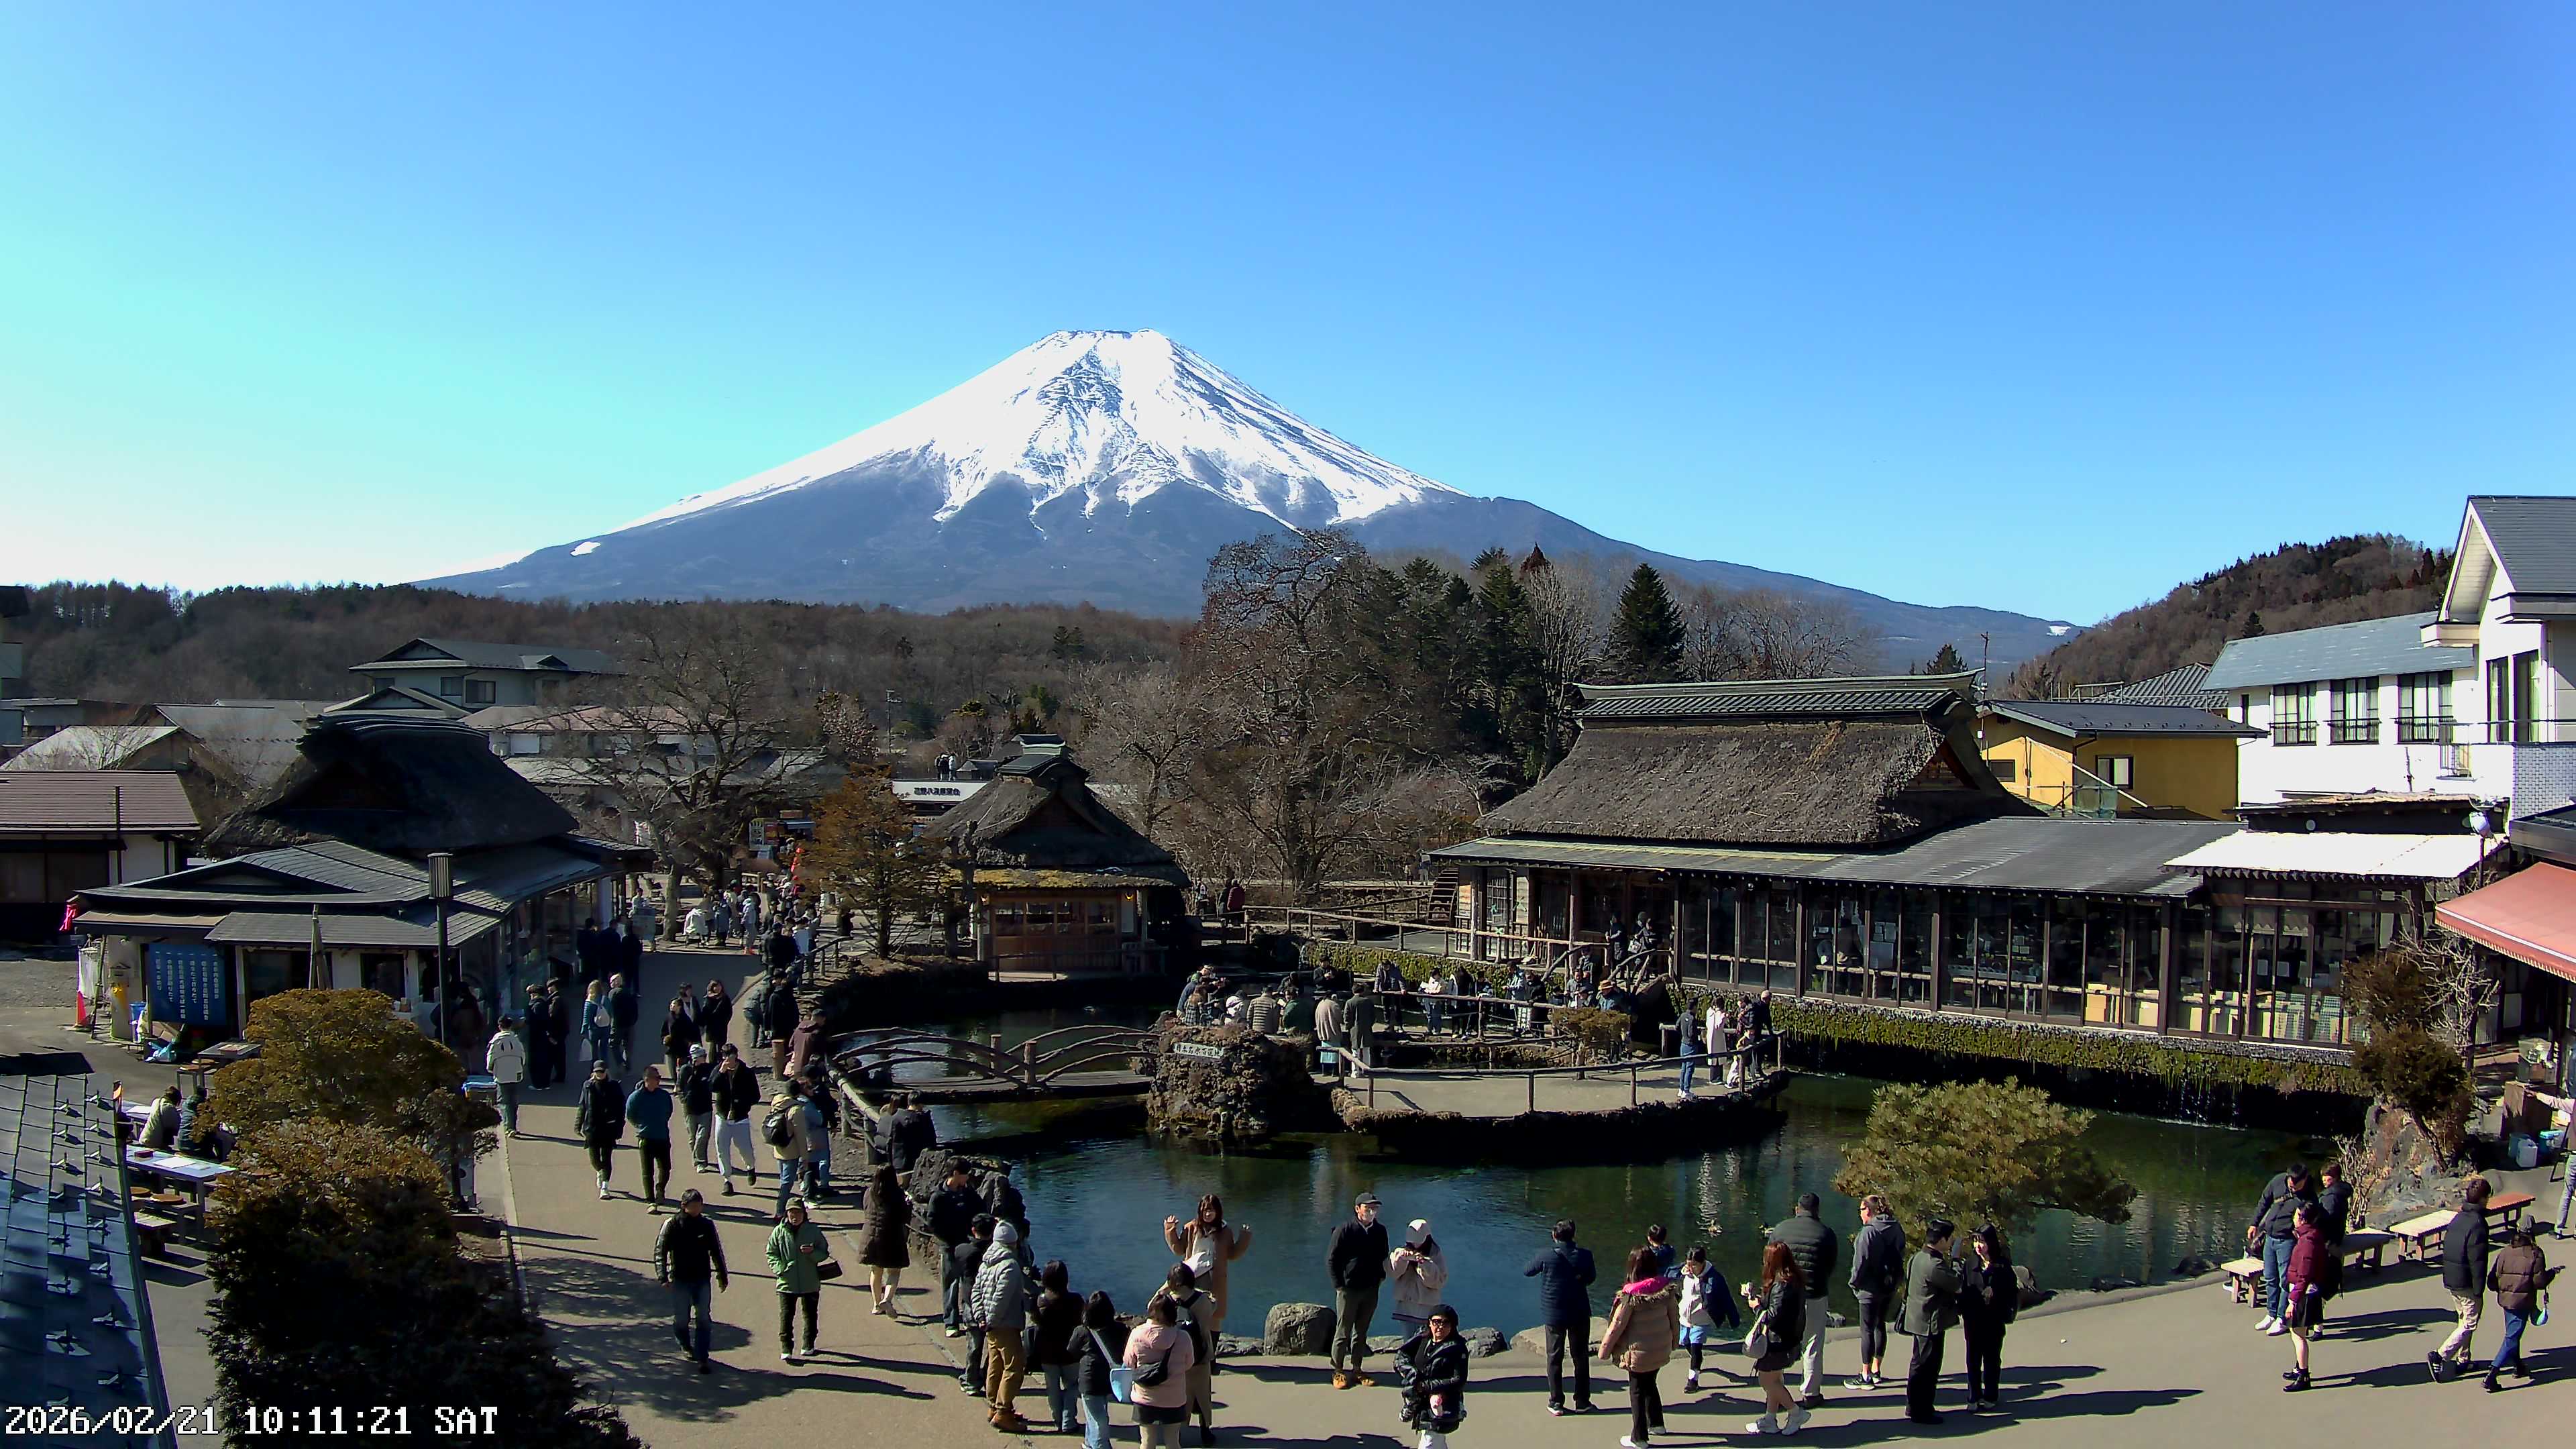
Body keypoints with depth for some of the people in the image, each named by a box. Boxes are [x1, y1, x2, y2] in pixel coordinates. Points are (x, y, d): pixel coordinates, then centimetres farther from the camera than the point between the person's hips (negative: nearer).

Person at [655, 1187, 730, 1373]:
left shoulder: (707, 1224, 2)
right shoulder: (672, 1225, -5)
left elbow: (716, 1251, 12)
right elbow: (660, 1250, -5)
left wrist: (722, 1276, 15)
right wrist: (662, 1274, -17)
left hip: (702, 1280, 1)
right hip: (680, 1280, -1)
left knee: (704, 1319, -6)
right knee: (681, 1319, 7)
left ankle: (702, 1358, -1)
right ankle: (686, 1345, 36)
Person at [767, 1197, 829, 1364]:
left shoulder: (813, 1231, 0)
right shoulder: (779, 1231, -1)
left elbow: (824, 1253, 4)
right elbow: (771, 1253, 6)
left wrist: (812, 1253, -17)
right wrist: (779, 1269, -10)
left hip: (810, 1283, 1)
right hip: (786, 1283, -1)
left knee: (811, 1315, 13)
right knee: (786, 1316, -7)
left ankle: (808, 1346, 28)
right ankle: (786, 1349, -3)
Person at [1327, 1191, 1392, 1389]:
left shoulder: (1380, 1231, 5)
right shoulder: (1345, 1231, -11)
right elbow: (1331, 1259, -7)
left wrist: (1381, 1276, 9)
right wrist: (1339, 1285, -9)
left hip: (1371, 1290, 5)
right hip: (1349, 1289, -5)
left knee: (1361, 1332, 12)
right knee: (1343, 1332, 1)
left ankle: (1355, 1370, 21)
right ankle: (1338, 1372, 9)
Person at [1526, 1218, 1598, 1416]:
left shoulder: (1546, 1257, -13)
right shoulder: (1584, 1255, -8)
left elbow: (1526, 1272, 4)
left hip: (1553, 1315, -1)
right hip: (1580, 1314, 1)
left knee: (1555, 1358, 9)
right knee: (1581, 1357, 13)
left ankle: (1556, 1403, 11)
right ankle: (1582, 1402, 18)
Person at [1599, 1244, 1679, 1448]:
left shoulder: (1631, 1295, -23)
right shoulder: (1667, 1289, -9)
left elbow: (1617, 1324, -16)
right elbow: (1675, 1317, 3)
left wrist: (1605, 1349, -3)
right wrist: (1674, 1339, 22)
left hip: (1639, 1351, -5)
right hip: (1661, 1350, 5)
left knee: (1637, 1392, 10)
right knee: (1650, 1385, 27)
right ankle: (1656, 1423, 40)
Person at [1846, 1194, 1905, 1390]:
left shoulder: (1868, 1232, -19)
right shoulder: (1896, 1229, 4)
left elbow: (1861, 1261, -18)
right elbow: (1901, 1255, 10)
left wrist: (1854, 1283, -6)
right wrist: (1896, 1281, 16)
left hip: (1871, 1288, -8)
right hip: (1890, 1287, 8)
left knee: (1867, 1330, 0)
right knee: (1880, 1326, 19)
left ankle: (1866, 1376, 4)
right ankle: (1876, 1371, 27)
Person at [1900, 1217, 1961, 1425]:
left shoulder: (1920, 1257, 7)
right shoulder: (1934, 1265, -25)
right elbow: (1955, 1283, -15)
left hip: (1920, 1320, 10)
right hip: (1931, 1323, -10)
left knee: (1920, 1364, 19)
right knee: (1927, 1366, -1)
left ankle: (1914, 1407, 28)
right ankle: (1921, 1411, 6)